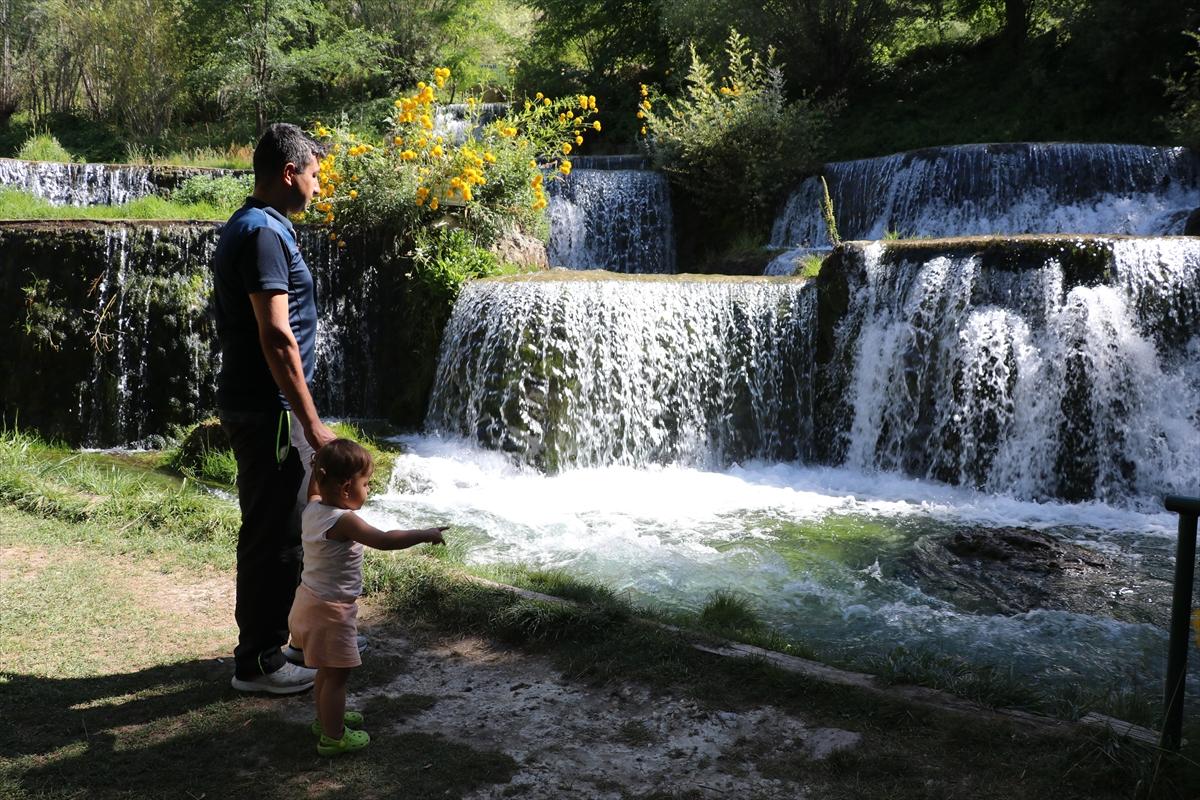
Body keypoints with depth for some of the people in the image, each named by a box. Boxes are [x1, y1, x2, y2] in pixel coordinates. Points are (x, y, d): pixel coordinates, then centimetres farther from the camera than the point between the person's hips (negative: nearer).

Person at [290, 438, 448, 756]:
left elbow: (315, 491, 24)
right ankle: (333, 737, 14)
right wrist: (425, 534, -23)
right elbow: (385, 540, -32)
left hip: (310, 600, 9)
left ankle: (327, 717, 41)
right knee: (337, 673, 4)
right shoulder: (343, 521, -27)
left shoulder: (312, 509, -2)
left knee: (328, 669, 25)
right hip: (331, 610, -9)